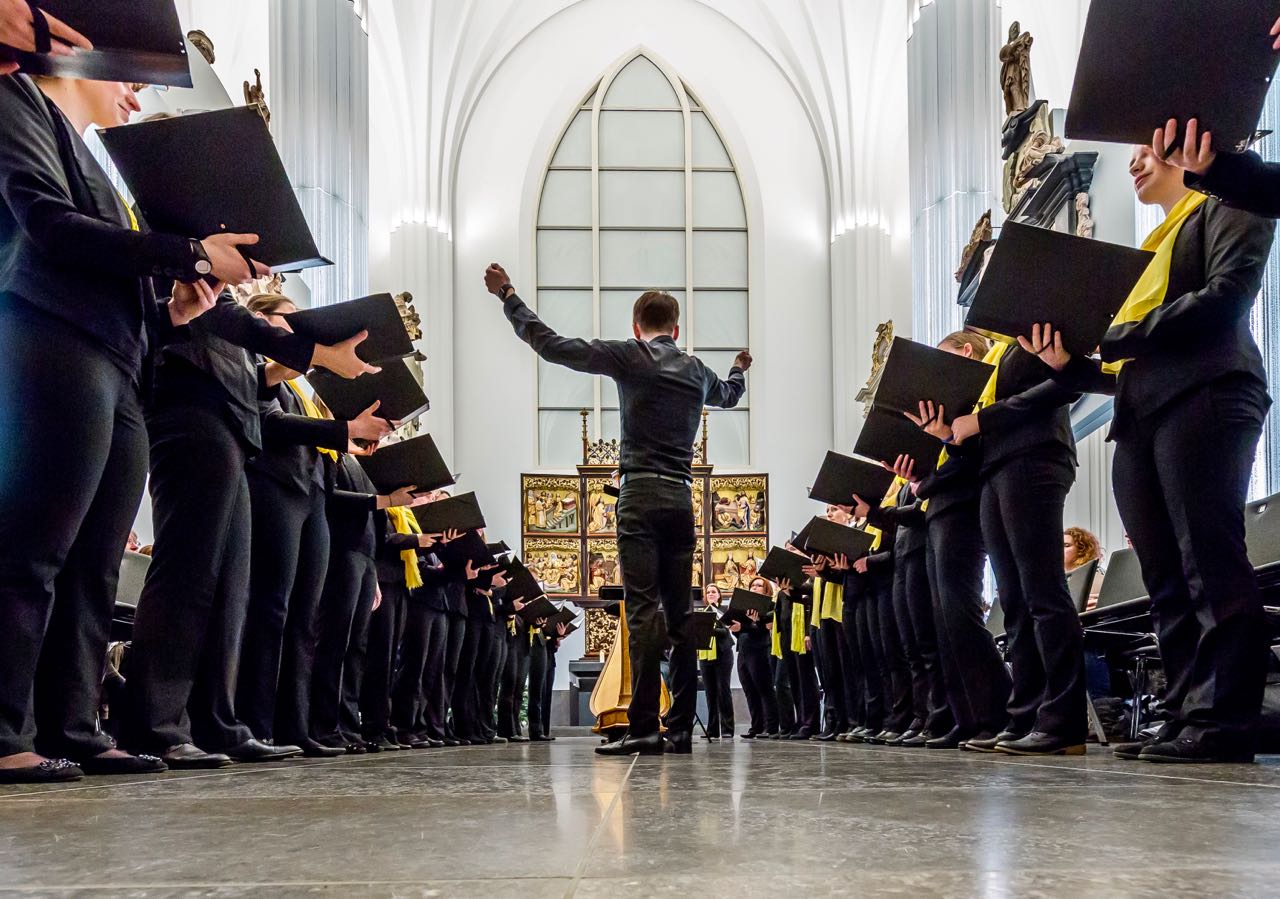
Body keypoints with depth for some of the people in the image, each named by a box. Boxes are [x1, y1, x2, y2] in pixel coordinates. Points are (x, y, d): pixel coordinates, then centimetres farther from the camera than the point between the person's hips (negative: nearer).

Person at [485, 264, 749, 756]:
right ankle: (681, 728, 7)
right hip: (681, 497, 5)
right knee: (679, 614, 6)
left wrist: (507, 295, 10)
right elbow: (728, 395, 42)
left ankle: (644, 728, -15)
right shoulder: (697, 370, 18)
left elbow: (551, 345, -1)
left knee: (644, 612, -11)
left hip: (640, 494, -5)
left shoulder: (628, 355, 1)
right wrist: (740, 369, 65)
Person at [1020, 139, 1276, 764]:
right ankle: (1186, 717, 1)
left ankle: (1222, 722, -16)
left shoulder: (1223, 208, 9)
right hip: (1139, 417, 8)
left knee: (1210, 563, -14)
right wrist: (1068, 362, 7)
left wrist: (1120, 335, -10)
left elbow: (1225, 296, -10)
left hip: (1203, 398, -8)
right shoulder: (1152, 247, 31)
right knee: (1167, 580, 2)